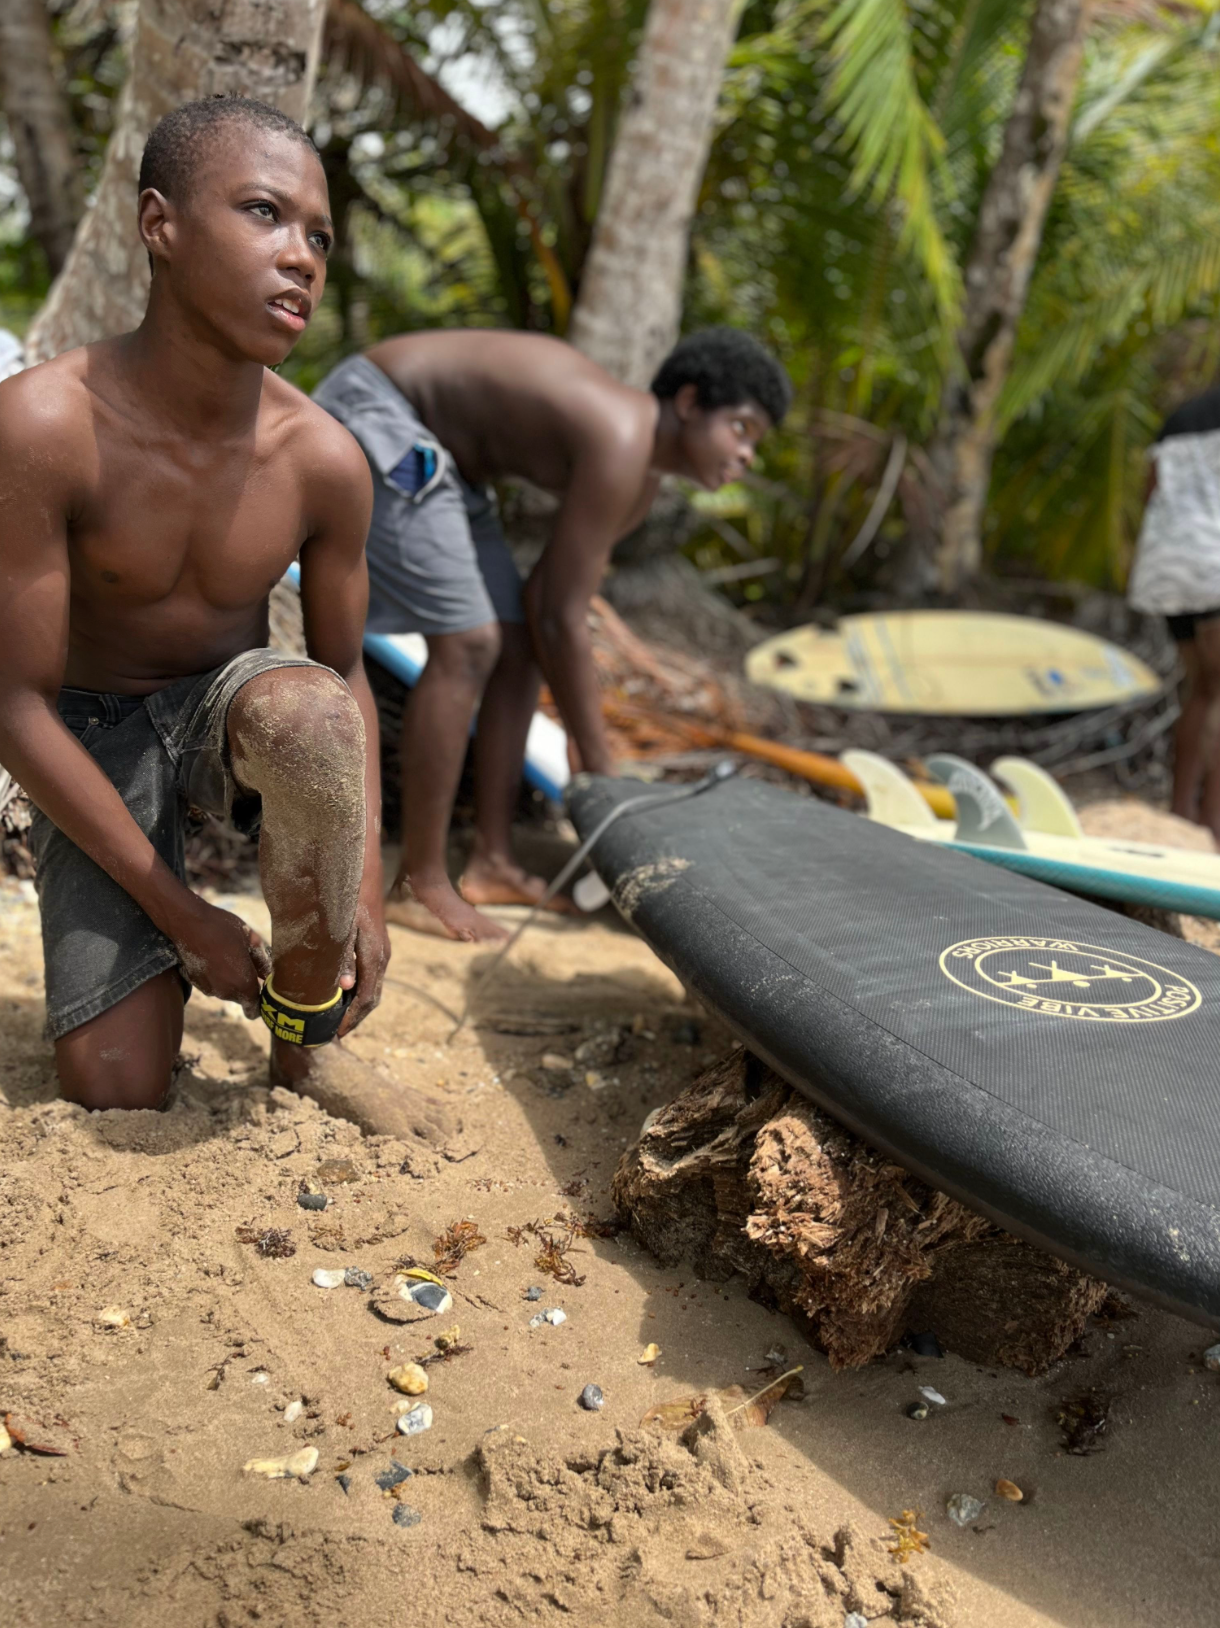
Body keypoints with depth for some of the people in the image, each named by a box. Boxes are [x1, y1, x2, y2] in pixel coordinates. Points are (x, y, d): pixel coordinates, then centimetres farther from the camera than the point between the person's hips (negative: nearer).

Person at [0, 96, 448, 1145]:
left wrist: (366, 890, -12)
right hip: (94, 741, -1)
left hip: (226, 706, 2)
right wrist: (180, 915, -20)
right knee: (116, 1092, -11)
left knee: (305, 713, -37)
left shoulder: (323, 459, -16)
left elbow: (344, 677, -3)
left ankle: (309, 1044, -15)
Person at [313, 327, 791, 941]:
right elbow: (563, 619, -23)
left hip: (436, 455, 11)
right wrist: (600, 771, -13)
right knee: (468, 645, -16)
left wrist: (586, 760, 7)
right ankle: (418, 884, -5)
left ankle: (491, 863, 12)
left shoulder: (643, 474, 5)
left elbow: (544, 603, 8)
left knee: (518, 644, 6)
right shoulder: (619, 446, -26)